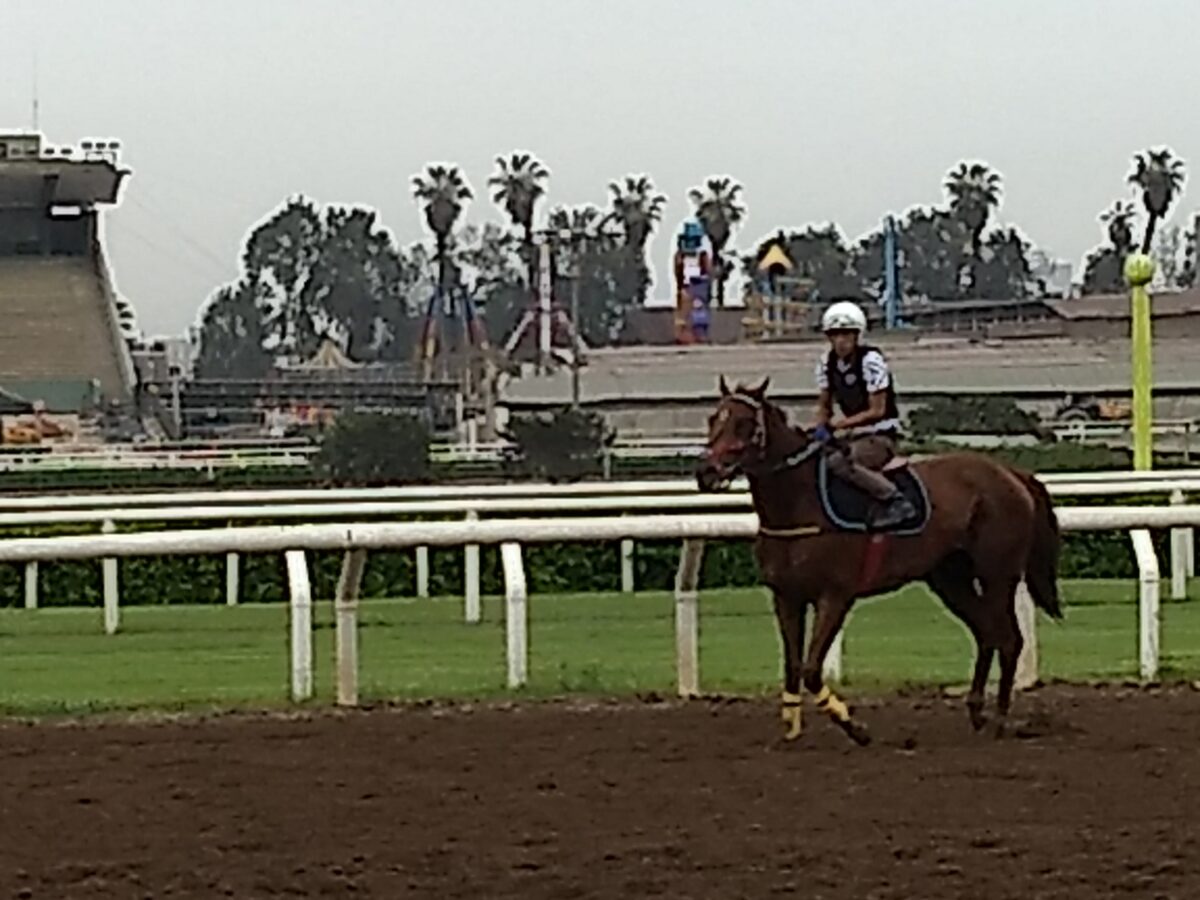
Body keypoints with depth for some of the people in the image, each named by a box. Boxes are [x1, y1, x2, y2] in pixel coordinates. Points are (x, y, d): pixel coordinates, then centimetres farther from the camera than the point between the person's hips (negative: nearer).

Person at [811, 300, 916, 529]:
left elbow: (877, 411, -18)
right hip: (856, 435, 8)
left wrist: (842, 423, -23)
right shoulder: (828, 362, 4)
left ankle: (895, 500, -30)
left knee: (838, 462, -32)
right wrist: (821, 427, -7)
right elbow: (824, 404, 13)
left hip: (881, 434, -8)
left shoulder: (870, 360, -17)